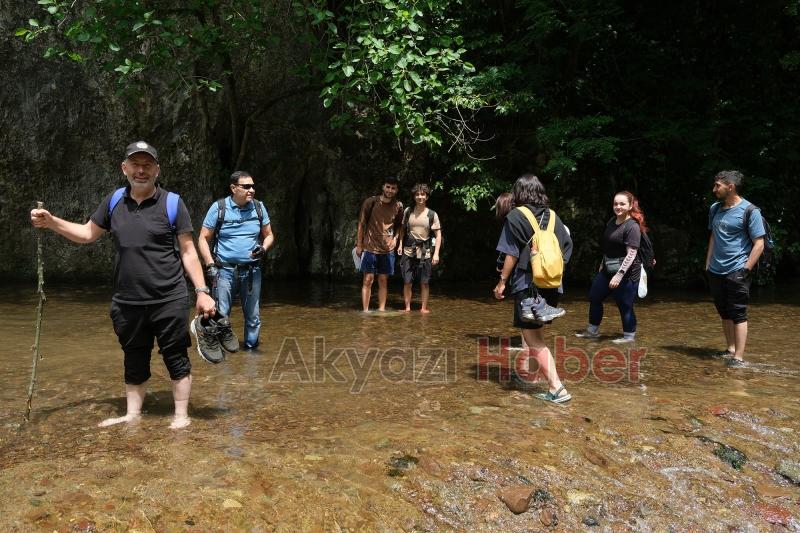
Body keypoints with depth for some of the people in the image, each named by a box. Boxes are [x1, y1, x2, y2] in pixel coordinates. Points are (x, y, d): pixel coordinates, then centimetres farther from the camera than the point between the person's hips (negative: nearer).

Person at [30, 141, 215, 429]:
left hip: (169, 301, -4)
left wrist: (202, 291, -10)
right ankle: (132, 415, 32)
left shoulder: (172, 203, -5)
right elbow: (87, 233, 19)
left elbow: (188, 252, -5)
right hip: (126, 303, 4)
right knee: (134, 361, 17)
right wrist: (50, 221, 4)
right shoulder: (114, 201, 7)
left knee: (176, 359, 5)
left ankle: (181, 415, 19)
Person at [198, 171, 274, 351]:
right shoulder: (219, 207, -3)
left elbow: (269, 235, 14)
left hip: (252, 271, 3)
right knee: (221, 316, -4)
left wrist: (263, 248, -8)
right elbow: (203, 239, 0)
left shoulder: (259, 207, 5)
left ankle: (251, 348, 25)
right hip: (225, 270, -3)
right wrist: (210, 265, -10)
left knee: (253, 317, 9)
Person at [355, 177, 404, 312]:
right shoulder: (371, 202, -5)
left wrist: (395, 238, 1)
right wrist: (359, 245, 0)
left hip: (388, 249, 3)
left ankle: (382, 309, 14)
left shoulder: (398, 206, 4)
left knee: (383, 280, 7)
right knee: (368, 280, -4)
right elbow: (361, 224, 1)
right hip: (370, 247, -3)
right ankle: (365, 311, 0)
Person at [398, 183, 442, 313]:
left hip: (425, 253, -1)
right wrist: (400, 244, 9)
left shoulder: (432, 214, -1)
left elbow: (438, 235, 0)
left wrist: (436, 253, -7)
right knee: (407, 282, 2)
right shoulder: (408, 211, 4)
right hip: (408, 251, 1)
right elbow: (402, 229, 18)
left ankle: (424, 307, 16)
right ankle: (407, 308, 12)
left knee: (424, 282, 5)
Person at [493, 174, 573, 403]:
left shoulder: (516, 216, -6)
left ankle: (556, 388, -10)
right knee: (534, 333, 24)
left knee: (534, 339, -3)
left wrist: (502, 281, -3)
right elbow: (567, 247, 9)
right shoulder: (552, 216, 9)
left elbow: (511, 254, -10)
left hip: (526, 284, -6)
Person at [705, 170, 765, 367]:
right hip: (716, 272, 6)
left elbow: (759, 244, -11)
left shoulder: (749, 211, -10)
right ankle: (730, 349, 25)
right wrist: (708, 264, 13)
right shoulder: (715, 209, 9)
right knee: (725, 313, 14)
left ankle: (739, 357, 0)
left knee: (738, 314, -3)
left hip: (736, 272, -6)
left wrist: (745, 270, -15)